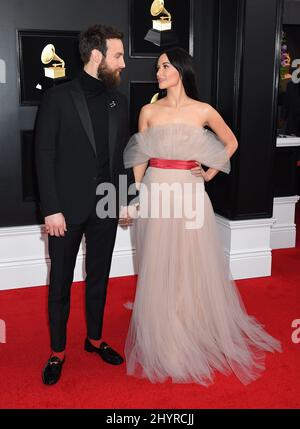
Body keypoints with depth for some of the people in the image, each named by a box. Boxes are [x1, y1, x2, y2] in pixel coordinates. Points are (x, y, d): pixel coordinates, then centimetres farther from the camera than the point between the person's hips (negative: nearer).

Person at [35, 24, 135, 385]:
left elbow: (123, 155, 11)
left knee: (99, 277, 15)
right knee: (60, 281, 8)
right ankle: (57, 351, 23)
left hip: (106, 207, 4)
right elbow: (44, 156, -9)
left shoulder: (118, 101, 7)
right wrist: (51, 209, -13)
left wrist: (127, 200, 7)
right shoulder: (57, 98, -7)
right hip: (67, 208, -4)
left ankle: (95, 339, 33)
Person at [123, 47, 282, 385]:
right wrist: (136, 194, 5)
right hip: (156, 193, 1)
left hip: (190, 193, -1)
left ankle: (202, 331, 27)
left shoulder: (203, 112, 0)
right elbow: (139, 158, 8)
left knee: (195, 265, 6)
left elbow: (231, 143, 14)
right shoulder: (148, 111, 4)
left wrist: (211, 173, 6)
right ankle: (162, 338, 22)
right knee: (158, 267, 6)